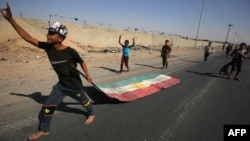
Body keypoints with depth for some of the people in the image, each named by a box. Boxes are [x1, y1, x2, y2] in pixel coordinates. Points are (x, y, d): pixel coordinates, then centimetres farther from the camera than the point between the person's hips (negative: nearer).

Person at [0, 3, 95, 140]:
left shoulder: (70, 52, -26)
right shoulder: (47, 47, -11)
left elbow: (82, 62, -8)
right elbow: (28, 38, -10)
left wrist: (87, 75, -11)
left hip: (75, 85, -4)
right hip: (61, 85, 5)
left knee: (84, 101, 20)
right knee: (48, 106, 8)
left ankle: (91, 114, 51)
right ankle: (43, 130, 31)